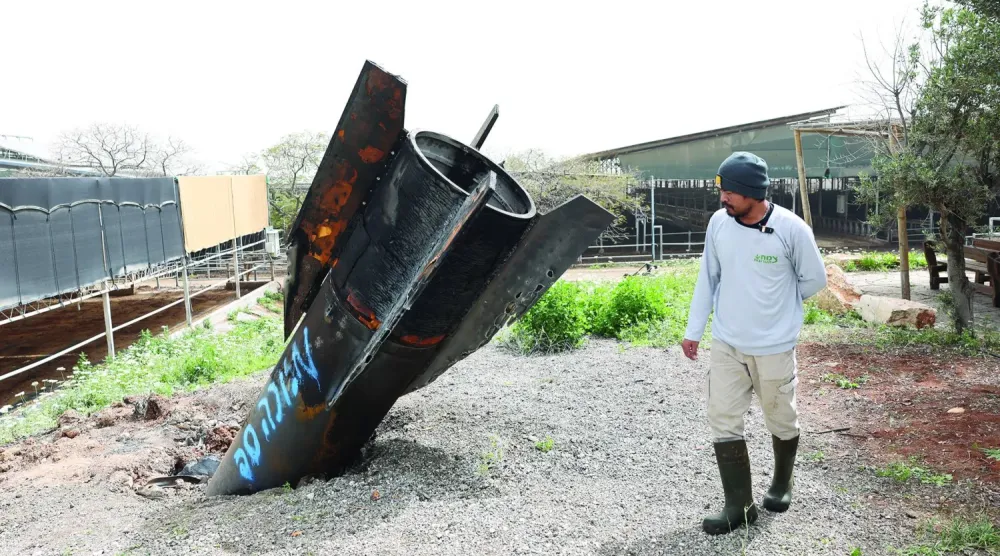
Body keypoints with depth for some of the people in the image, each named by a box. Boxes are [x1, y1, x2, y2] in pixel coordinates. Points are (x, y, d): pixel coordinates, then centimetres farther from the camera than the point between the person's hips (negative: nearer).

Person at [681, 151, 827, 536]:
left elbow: (815, 279, -2)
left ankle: (781, 483, 42)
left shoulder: (791, 229, -17)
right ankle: (739, 506, 15)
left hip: (774, 347, -3)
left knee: (781, 421, 16)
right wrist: (693, 331, 6)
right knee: (723, 423, 2)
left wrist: (777, 305, 7)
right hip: (725, 345, 3)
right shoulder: (718, 222, -6)